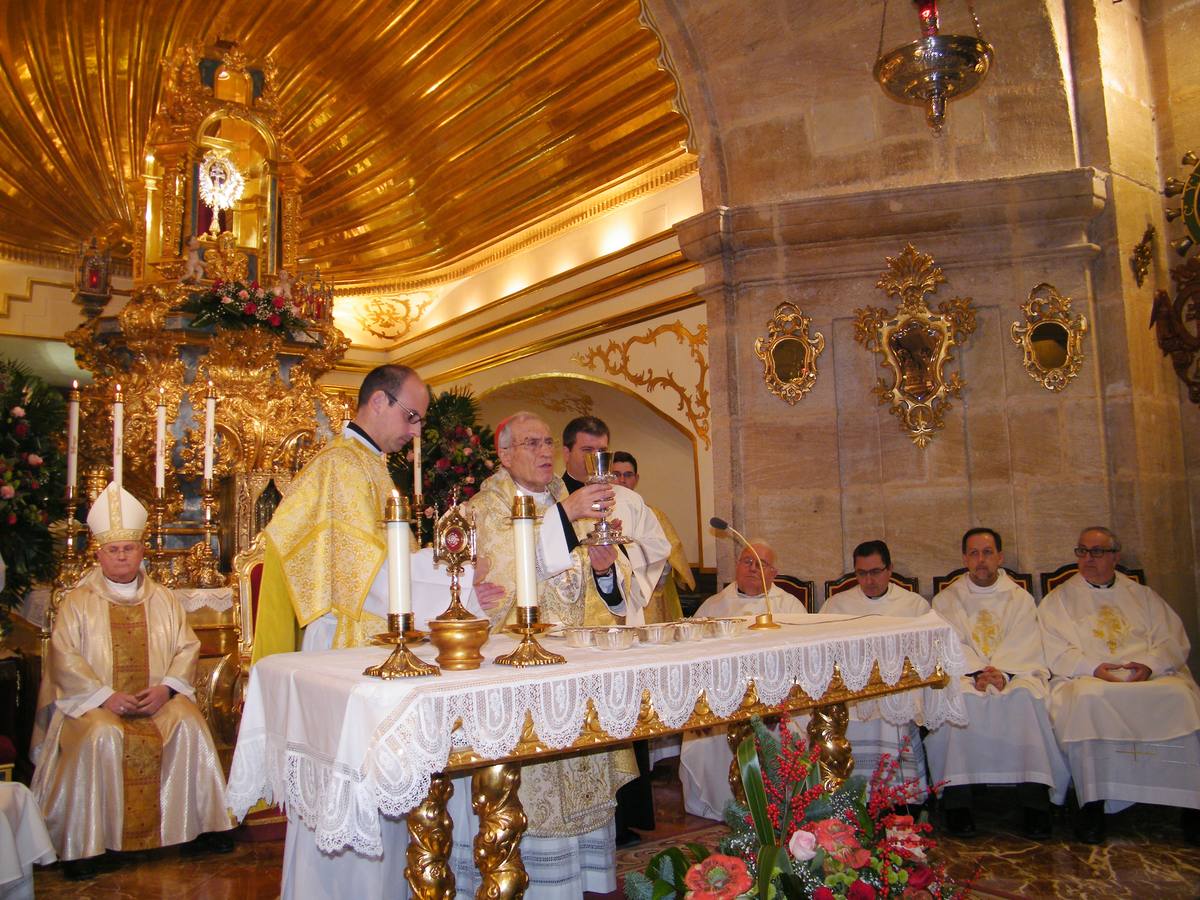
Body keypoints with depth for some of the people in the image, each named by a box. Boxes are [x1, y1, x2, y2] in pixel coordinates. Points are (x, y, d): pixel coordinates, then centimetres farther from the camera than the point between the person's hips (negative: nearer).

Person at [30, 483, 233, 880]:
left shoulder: (162, 599, 13)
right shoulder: (78, 601, 5)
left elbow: (187, 647, 8)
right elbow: (65, 657, -4)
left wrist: (166, 687, -10)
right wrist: (106, 696, -16)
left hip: (159, 698, 2)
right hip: (95, 701, -2)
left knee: (190, 726, -25)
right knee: (101, 737, -33)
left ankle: (205, 823, -12)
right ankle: (83, 843, -20)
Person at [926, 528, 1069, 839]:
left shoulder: (1020, 598, 15)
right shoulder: (946, 600, 13)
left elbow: (1024, 646, 1)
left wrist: (1002, 673, -19)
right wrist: (977, 672, -19)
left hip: (1015, 672, 1)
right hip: (962, 672, 0)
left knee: (1025, 695, -33)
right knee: (959, 697, -33)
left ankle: (1034, 797, -31)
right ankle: (957, 799, -30)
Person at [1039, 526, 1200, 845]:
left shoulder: (1142, 595, 23)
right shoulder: (1058, 599, 16)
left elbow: (1173, 639, 11)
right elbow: (1053, 650, 3)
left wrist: (1150, 664, -10)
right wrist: (1093, 668, -14)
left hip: (1151, 675, 2)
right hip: (1086, 678, -2)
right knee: (1088, 699, -36)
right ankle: (1093, 803, -30)